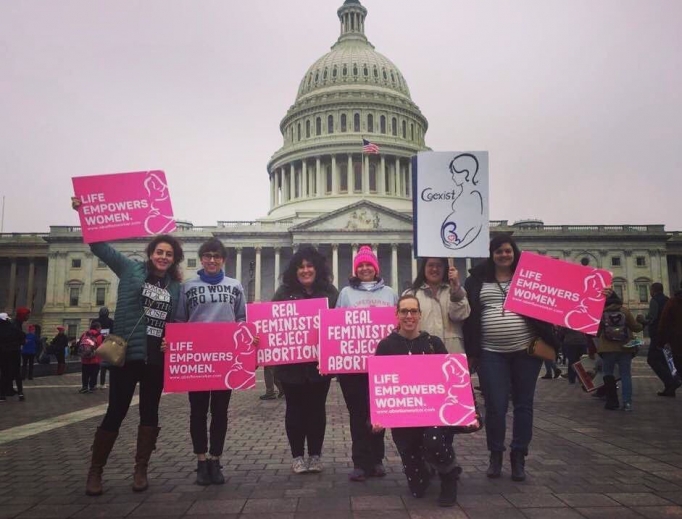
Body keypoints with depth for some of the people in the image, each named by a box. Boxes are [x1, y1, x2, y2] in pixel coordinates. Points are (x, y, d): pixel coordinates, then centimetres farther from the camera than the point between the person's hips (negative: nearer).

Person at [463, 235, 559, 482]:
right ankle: (495, 455, 20)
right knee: (495, 406, 2)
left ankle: (519, 457, 21)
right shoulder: (478, 280, 4)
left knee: (523, 405, 8)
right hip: (491, 353, 0)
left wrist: (547, 342, -9)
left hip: (526, 350, 1)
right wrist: (471, 350, -1)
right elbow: (468, 314, 4)